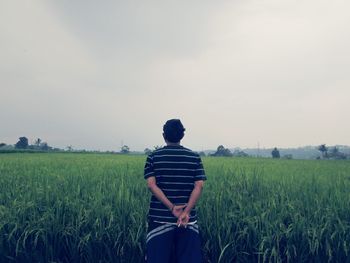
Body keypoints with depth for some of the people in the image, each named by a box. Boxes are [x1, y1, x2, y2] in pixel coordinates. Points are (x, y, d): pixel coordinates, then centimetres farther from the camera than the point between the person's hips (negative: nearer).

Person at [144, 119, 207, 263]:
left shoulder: (153, 156, 0)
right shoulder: (194, 157, 2)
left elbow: (151, 184, -11)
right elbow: (199, 186, -8)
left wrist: (172, 207, -14)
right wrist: (186, 212, -14)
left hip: (160, 217, -1)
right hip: (188, 219, 1)